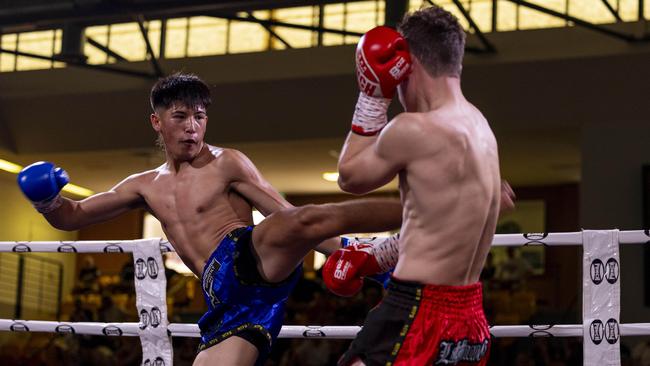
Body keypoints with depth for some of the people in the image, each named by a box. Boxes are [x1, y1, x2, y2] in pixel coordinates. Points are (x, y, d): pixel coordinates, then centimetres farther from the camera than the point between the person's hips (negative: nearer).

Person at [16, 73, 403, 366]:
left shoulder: (227, 164, 7)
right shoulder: (146, 186, 24)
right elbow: (73, 217, 27)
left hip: (253, 260, -5)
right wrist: (48, 199, 4)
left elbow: (288, 215, 3)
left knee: (312, 218, -36)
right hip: (227, 298, 5)